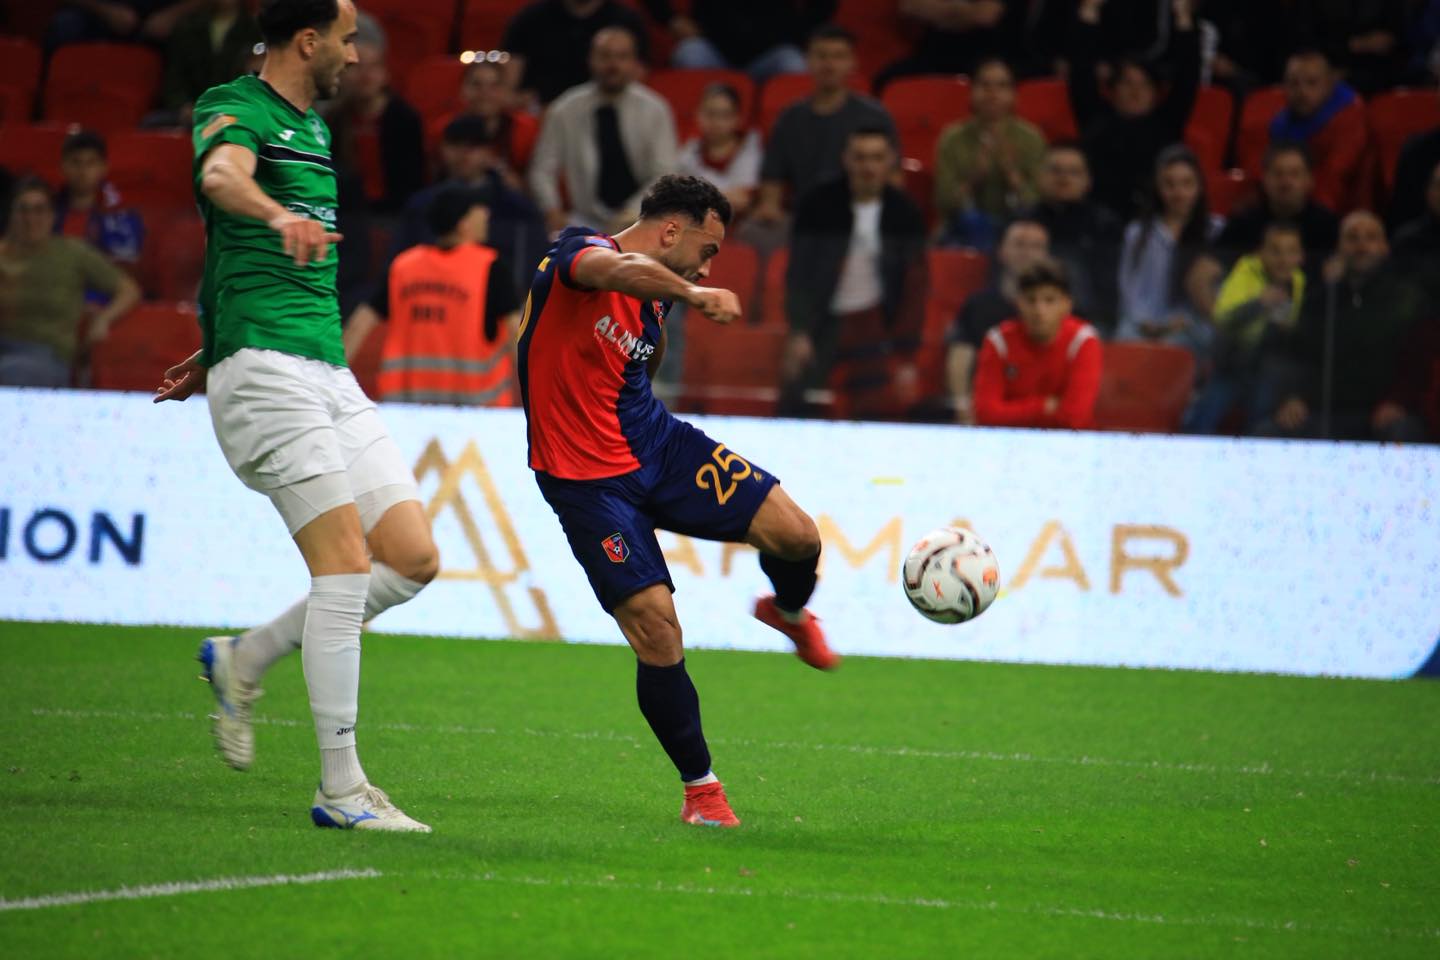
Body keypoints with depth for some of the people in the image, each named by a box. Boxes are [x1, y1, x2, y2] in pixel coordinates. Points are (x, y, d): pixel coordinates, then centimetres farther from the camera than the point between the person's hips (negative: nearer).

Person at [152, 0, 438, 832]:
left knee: (415, 559, -1)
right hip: (265, 367, -9)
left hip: (329, 372, 9)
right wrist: (279, 215, -53)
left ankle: (245, 661, 14)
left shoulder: (314, 129, 22)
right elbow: (221, 175, -32)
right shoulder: (237, 109, -6)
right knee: (347, 562, -16)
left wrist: (217, 352, 38)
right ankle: (342, 789, -12)